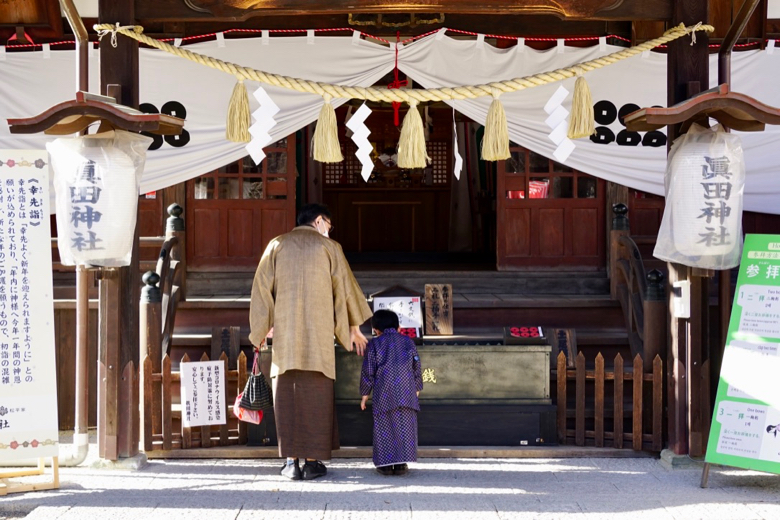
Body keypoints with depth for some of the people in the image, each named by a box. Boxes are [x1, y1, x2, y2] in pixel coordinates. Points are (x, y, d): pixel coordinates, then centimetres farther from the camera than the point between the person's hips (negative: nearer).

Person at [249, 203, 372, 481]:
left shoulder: (277, 245, 8)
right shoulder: (329, 247, 5)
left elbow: (262, 287, 5)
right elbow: (344, 287, 9)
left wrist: (260, 330, 11)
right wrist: (354, 327, 21)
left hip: (285, 331, 1)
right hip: (319, 332, -1)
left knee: (286, 394, 5)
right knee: (316, 395, 3)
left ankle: (292, 461, 2)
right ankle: (313, 461, 2)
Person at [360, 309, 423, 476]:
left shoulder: (374, 344, 6)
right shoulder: (408, 342, 14)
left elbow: (368, 371, 4)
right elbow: (417, 368, 15)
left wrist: (365, 394, 11)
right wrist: (417, 390, 25)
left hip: (383, 393, -2)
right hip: (407, 392, 2)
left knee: (384, 426, 3)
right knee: (405, 426, 4)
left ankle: (386, 463, 0)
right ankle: (401, 463, 0)